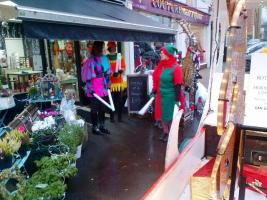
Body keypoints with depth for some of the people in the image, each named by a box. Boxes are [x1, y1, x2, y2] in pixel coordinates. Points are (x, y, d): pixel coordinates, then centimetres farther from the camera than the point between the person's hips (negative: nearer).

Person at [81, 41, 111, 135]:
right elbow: (87, 76, -12)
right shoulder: (90, 61, -12)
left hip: (104, 89, 6)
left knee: (103, 109, 15)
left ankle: (102, 126, 29)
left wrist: (108, 85, 12)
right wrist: (90, 89, -15)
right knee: (94, 109, 7)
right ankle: (95, 127, 19)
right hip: (94, 90, -6)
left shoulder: (105, 59, 6)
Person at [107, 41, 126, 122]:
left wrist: (120, 71, -15)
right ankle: (112, 117, 11)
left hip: (119, 81, 2)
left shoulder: (120, 56, 9)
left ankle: (120, 117, 14)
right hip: (110, 82, -2)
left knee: (120, 100, 4)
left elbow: (123, 67, 6)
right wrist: (112, 73, -16)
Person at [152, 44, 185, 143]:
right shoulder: (161, 66, 5)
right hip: (161, 96, 7)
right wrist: (154, 91, 12)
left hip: (170, 97, -7)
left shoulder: (176, 68, -16)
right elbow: (156, 80, 13)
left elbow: (178, 85, -17)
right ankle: (165, 132, 33)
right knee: (162, 114, 16)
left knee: (170, 116, 6)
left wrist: (177, 99, -18)